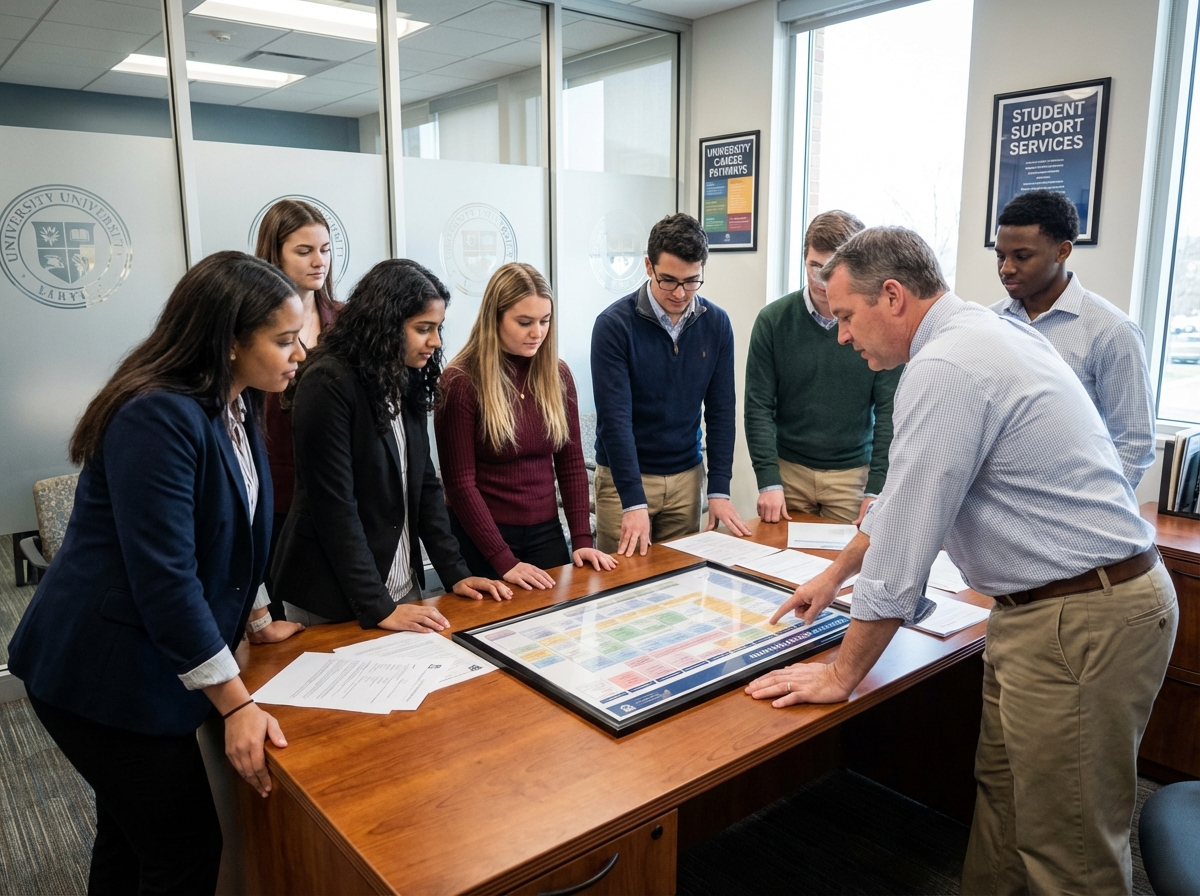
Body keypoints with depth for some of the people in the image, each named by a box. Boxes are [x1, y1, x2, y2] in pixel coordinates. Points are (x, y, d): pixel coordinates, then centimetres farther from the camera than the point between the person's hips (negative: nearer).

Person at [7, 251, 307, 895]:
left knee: (132, 838, 22)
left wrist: (248, 616, 10)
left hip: (148, 666, 9)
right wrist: (236, 704, -23)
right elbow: (163, 576, -26)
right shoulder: (159, 416, -24)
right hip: (104, 674, -8)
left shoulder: (236, 407, 4)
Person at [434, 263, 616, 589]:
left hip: (545, 532, 4)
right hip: (481, 537, -4)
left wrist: (582, 538, -4)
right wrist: (504, 560, -18)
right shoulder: (461, 381, -13)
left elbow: (571, 462, 5)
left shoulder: (557, 374, 1)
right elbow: (460, 483, -14)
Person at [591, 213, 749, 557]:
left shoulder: (716, 324, -3)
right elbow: (615, 418, -18)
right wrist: (634, 502, -22)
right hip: (623, 477, -3)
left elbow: (721, 410, 1)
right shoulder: (614, 324, -15)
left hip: (686, 477, 4)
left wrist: (719, 490, -4)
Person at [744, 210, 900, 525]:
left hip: (854, 474, 0)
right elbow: (758, 406, -5)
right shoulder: (773, 319, -6)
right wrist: (768, 481, -10)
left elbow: (889, 412, -6)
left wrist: (876, 490, -11)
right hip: (788, 469, 1)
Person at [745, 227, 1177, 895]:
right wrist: (835, 574, 26)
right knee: (1002, 787, 21)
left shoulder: (946, 368, -22)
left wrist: (841, 676, -10)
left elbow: (905, 538, -21)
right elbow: (914, 491, 19)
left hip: (1082, 622, -10)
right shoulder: (981, 333, 11)